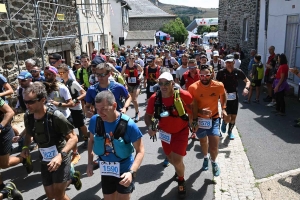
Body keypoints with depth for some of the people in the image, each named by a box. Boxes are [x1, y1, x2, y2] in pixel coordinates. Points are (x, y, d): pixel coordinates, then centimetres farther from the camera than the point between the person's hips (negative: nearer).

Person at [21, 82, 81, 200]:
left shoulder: (55, 116, -26)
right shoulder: (27, 116, -8)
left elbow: (73, 138, -22)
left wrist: (60, 155, -36)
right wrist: (25, 147, -6)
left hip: (61, 159, -6)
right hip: (44, 161, 6)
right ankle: (72, 179, 41)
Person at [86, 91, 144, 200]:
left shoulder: (128, 124, -26)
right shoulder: (95, 120, -15)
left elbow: (140, 151, -20)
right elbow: (92, 140, 5)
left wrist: (131, 172, -32)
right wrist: (90, 163, -3)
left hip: (124, 171, -3)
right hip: (106, 171, 4)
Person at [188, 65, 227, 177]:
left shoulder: (219, 86, -15)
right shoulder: (193, 88, -20)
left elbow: (223, 95, 9)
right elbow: (190, 106, -11)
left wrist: (223, 109, 6)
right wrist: (200, 111, -27)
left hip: (214, 118, 0)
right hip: (199, 119, 0)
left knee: (214, 147, -5)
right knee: (203, 142, 24)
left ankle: (213, 162, 31)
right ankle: (205, 158, 56)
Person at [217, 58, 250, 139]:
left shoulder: (238, 72, -6)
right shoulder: (221, 72, -12)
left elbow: (247, 81, 5)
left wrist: (246, 88, -14)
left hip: (234, 97, 3)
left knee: (233, 117, 11)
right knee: (227, 118, -11)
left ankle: (230, 131, 38)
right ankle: (224, 123, 27)